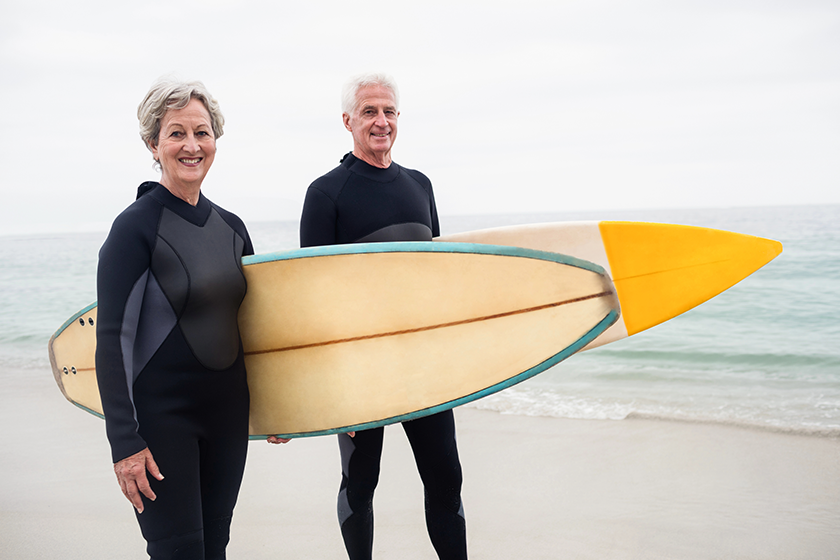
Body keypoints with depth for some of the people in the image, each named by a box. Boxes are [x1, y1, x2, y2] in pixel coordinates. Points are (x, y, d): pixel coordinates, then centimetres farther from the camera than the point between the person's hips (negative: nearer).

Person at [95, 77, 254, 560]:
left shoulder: (231, 227, 8)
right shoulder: (137, 226, -10)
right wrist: (124, 441, -17)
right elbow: (112, 338, -13)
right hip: (160, 412, -6)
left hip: (227, 410, 6)